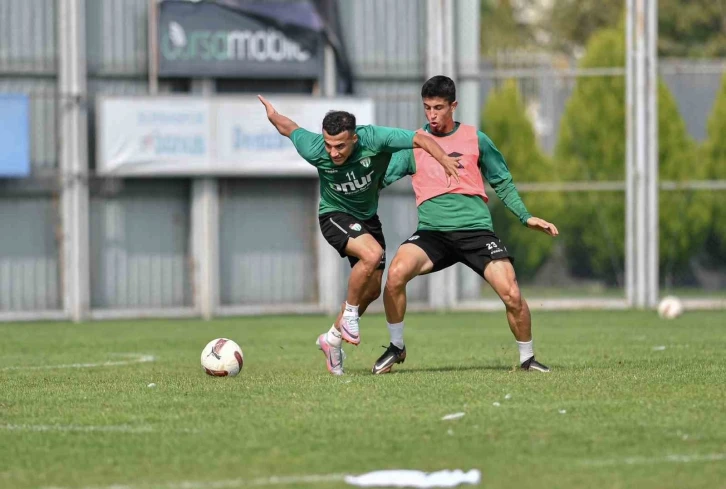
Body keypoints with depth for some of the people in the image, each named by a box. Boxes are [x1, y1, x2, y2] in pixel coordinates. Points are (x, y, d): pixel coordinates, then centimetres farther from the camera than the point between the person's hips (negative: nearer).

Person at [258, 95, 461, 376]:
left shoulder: (374, 139, -29)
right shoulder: (314, 150, -29)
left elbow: (420, 139, -24)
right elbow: (289, 128, -9)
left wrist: (443, 158, -40)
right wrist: (272, 115, 10)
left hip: (368, 216, 4)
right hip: (334, 215, -4)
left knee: (372, 289, 8)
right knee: (372, 254, -32)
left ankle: (332, 339, 27)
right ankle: (349, 314, -11)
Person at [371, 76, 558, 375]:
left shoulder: (475, 139, 9)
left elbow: (502, 183, 16)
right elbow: (380, 177, 5)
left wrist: (525, 217, 7)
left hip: (476, 229, 0)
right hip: (432, 231, 0)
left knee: (511, 295, -15)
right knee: (396, 274, -26)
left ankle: (527, 358, 11)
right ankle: (396, 347, -4)